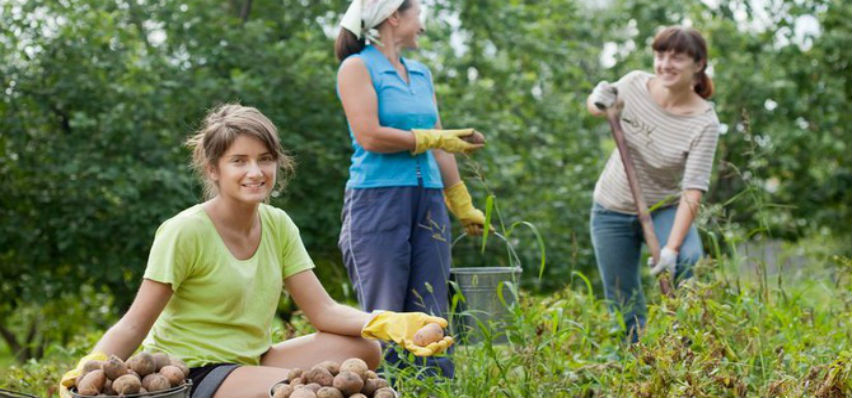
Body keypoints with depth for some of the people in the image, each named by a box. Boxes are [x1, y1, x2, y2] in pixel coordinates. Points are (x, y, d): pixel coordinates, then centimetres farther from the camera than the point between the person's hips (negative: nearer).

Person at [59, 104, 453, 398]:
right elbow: (134, 326, -16)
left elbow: (323, 311, -1)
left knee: (364, 349, -8)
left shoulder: (278, 225, 4)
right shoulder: (185, 232, -16)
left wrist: (390, 324, -19)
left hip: (251, 362, 8)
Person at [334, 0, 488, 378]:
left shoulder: (421, 73, 17)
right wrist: (431, 139, -7)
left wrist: (463, 205, 20)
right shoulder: (357, 67, -2)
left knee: (431, 318, 4)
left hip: (427, 202, 6)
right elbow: (370, 136, -13)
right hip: (378, 201, -6)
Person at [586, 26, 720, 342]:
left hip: (664, 209, -3)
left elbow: (693, 191, -27)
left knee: (687, 261, -32)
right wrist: (599, 102, -15)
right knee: (624, 305, 4)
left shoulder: (704, 123, -22)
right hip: (613, 209, 3)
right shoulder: (635, 84, -12)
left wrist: (672, 248, -37)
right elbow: (594, 105, 9)